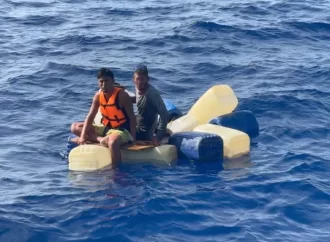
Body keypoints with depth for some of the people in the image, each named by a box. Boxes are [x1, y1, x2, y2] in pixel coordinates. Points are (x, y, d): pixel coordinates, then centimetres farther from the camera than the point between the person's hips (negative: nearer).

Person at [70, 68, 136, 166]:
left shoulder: (122, 95, -18)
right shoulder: (98, 95, -1)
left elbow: (132, 117, -15)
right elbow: (90, 116, -2)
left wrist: (132, 138, -22)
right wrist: (83, 135, -14)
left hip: (122, 130, -8)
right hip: (105, 128, 8)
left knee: (112, 142, -44)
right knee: (75, 127, 0)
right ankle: (101, 139, -19)